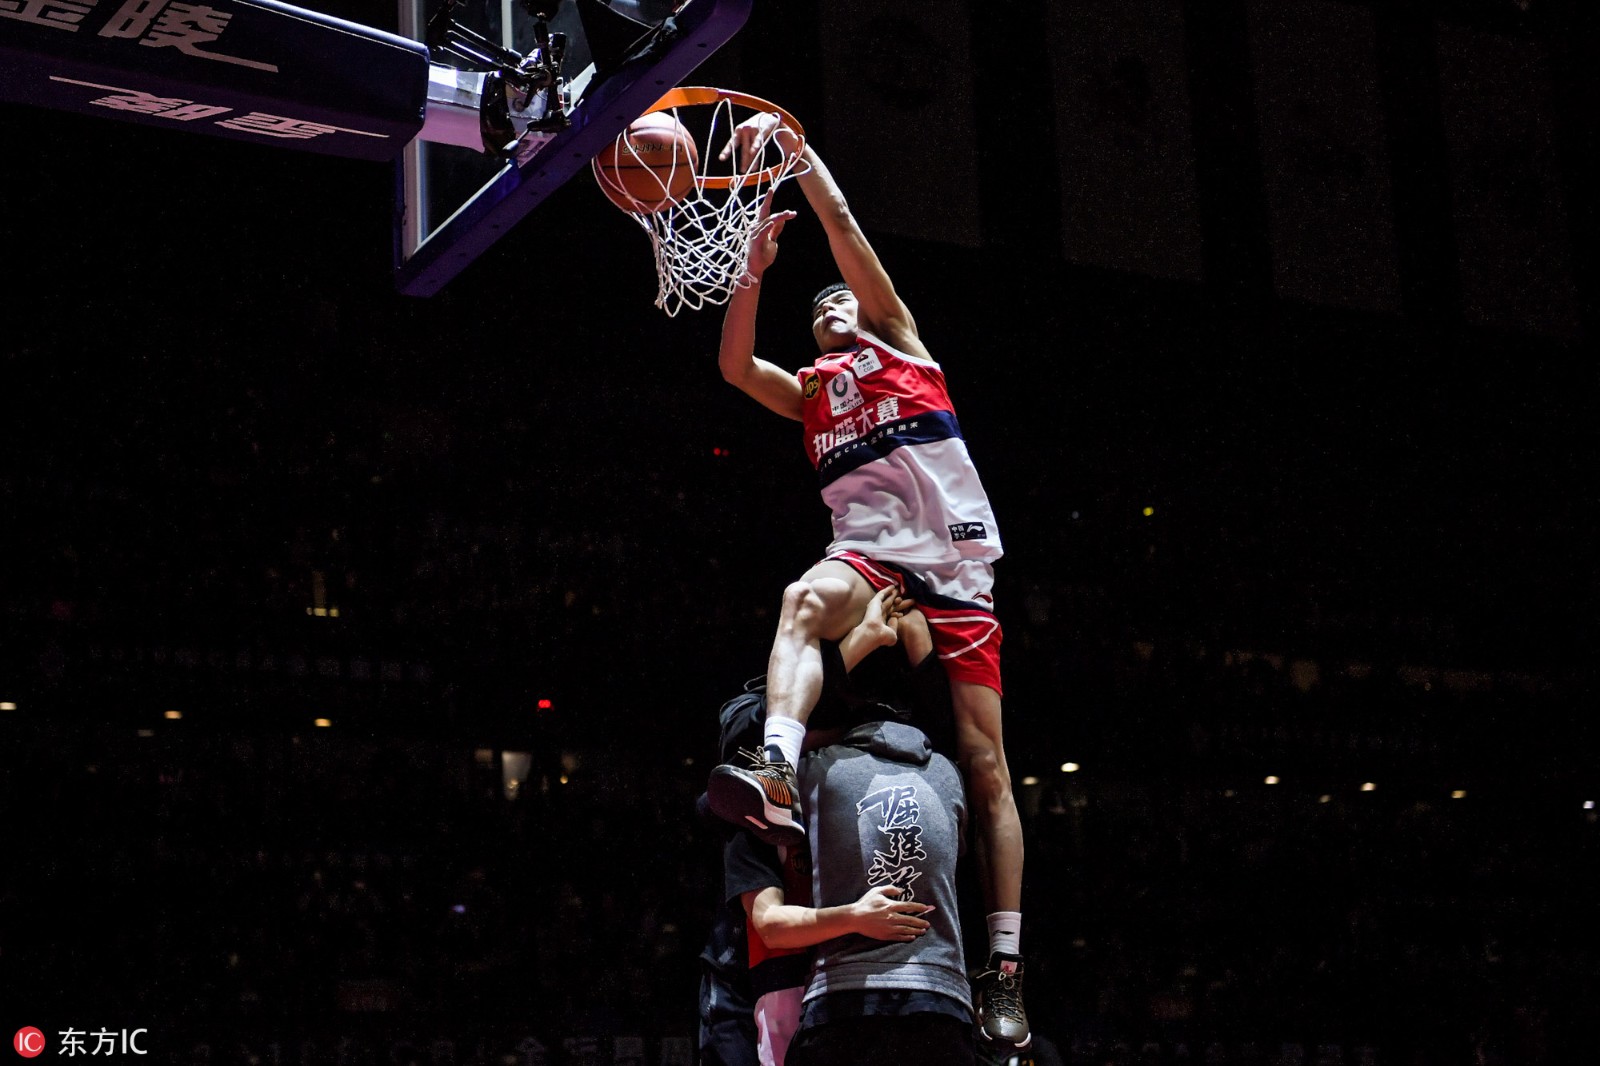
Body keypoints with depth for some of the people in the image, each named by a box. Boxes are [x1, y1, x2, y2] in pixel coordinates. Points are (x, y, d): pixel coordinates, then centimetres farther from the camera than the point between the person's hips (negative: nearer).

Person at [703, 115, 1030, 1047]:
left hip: (952, 569, -2)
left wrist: (796, 148, 12)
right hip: (868, 557, 2)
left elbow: (846, 230, 12)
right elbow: (734, 364, 14)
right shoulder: (810, 393, 29)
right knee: (806, 598, -37)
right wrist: (757, 265, 11)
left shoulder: (899, 345, 20)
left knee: (985, 766, -5)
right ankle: (778, 779, -58)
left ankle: (1005, 967, -3)